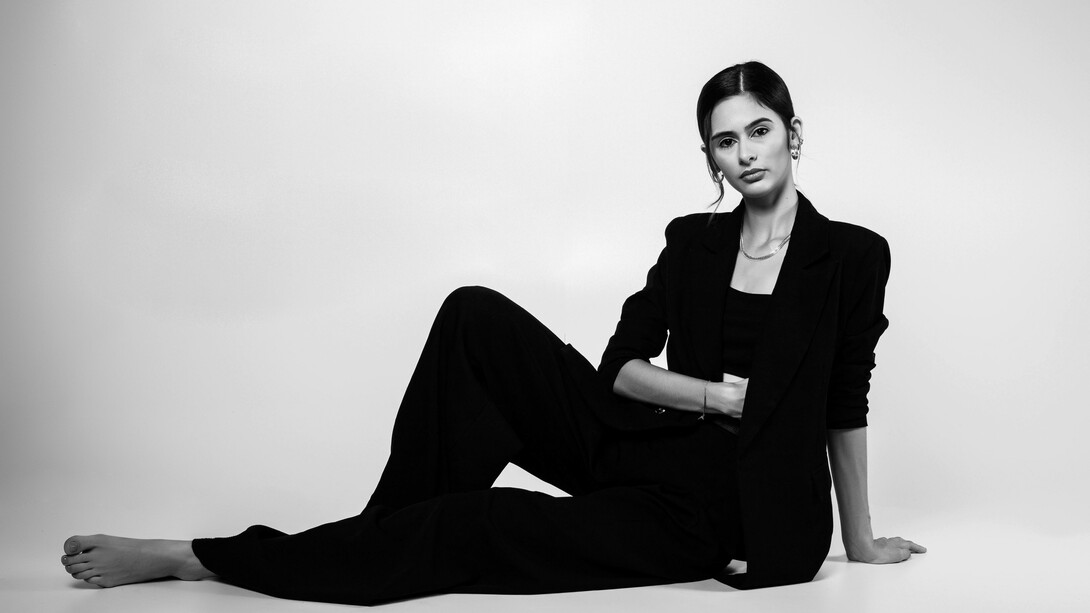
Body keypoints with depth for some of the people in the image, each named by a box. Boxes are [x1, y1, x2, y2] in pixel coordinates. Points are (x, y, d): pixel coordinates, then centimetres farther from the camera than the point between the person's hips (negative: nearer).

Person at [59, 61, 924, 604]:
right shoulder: (692, 242, 6)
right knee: (477, 317, -18)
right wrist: (725, 394, -13)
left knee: (474, 529, -22)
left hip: (708, 508, -4)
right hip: (639, 445, 4)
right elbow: (619, 368, -1)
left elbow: (844, 403, -3)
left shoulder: (852, 255, -6)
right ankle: (395, 528, -15)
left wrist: (860, 536, 0)